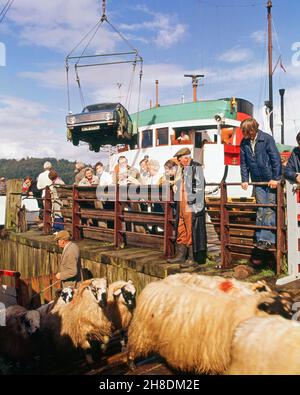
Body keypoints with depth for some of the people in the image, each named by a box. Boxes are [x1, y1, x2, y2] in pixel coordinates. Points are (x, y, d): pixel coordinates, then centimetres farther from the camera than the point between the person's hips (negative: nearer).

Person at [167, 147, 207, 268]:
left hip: (191, 206, -9)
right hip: (182, 205, 9)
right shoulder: (184, 169, 19)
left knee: (191, 232, -3)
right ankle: (180, 256, 23)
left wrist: (193, 199, -19)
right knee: (181, 231, 13)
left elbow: (200, 185, -16)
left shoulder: (196, 167, -9)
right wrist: (177, 186, 14)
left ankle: (192, 258, 5)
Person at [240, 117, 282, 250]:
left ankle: (268, 239, 0)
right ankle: (260, 239, 15)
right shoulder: (244, 143, 1)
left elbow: (276, 159, -13)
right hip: (258, 181, 5)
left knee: (269, 210, -4)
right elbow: (244, 163, 7)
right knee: (260, 210, 9)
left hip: (271, 180, -5)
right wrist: (245, 180, 2)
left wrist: (276, 178, -15)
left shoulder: (267, 139, -13)